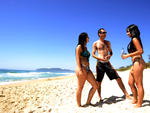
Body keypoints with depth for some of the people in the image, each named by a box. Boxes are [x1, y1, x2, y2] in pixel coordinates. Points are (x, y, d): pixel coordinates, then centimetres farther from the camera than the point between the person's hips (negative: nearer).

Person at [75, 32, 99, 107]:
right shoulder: (79, 46, -2)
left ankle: (88, 102, 16)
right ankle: (79, 105, 9)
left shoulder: (85, 47, 22)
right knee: (80, 88, -2)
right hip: (82, 69, -9)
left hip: (87, 69, 9)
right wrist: (80, 70, -19)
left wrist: (88, 69, 19)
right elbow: (77, 58, -11)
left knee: (95, 86, 5)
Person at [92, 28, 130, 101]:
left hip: (107, 63, 3)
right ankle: (100, 97, 17)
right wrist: (101, 58, -16)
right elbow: (93, 54, -2)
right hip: (100, 64, -3)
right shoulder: (95, 43, 2)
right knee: (98, 82, 2)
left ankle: (126, 94, 5)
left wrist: (109, 55, -5)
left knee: (118, 78, -3)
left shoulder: (108, 42, 14)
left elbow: (111, 52, 19)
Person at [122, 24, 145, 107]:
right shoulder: (133, 40, 19)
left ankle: (139, 104, 8)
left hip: (138, 62, -10)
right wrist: (127, 55, 13)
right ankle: (135, 100, 26)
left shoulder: (134, 39, -7)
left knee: (139, 84, -2)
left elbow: (140, 51, -18)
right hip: (135, 63, 10)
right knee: (130, 83, 14)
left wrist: (128, 55, -15)